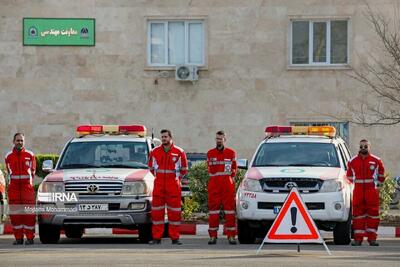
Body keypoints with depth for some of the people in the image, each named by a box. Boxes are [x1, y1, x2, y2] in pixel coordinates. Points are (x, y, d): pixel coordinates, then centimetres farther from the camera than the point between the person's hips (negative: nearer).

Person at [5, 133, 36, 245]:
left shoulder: (30, 155, 4)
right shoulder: (8, 156, 8)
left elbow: (32, 172, 9)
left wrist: (28, 184, 6)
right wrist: (16, 182, 11)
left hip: (27, 186, -2)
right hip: (14, 188, 2)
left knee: (29, 212, -6)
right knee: (15, 213, -1)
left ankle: (30, 237, -3)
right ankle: (18, 237, 5)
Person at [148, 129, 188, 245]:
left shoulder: (179, 152, 2)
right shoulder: (155, 152, 6)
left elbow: (184, 169, 13)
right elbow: (151, 167, 21)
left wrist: (177, 178, 9)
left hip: (174, 186, -2)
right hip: (158, 186, 2)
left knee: (174, 212, -1)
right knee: (157, 212, -1)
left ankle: (175, 237, 3)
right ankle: (156, 237, 3)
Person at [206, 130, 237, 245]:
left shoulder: (231, 153, 7)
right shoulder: (210, 153, 11)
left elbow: (234, 168, 17)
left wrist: (231, 177, 8)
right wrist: (215, 177, 12)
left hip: (228, 184, -1)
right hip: (214, 185, 1)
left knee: (229, 209, -5)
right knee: (213, 210, -2)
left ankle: (231, 236, -4)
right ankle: (213, 236, 0)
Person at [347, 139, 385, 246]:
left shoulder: (376, 161, 5)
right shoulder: (352, 162, 8)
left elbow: (381, 174, 17)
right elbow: (349, 176, 20)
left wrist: (378, 184, 12)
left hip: (372, 190, -1)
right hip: (358, 191, 1)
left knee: (373, 213, -1)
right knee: (358, 213, 0)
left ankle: (372, 238, 3)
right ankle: (358, 238, 2)